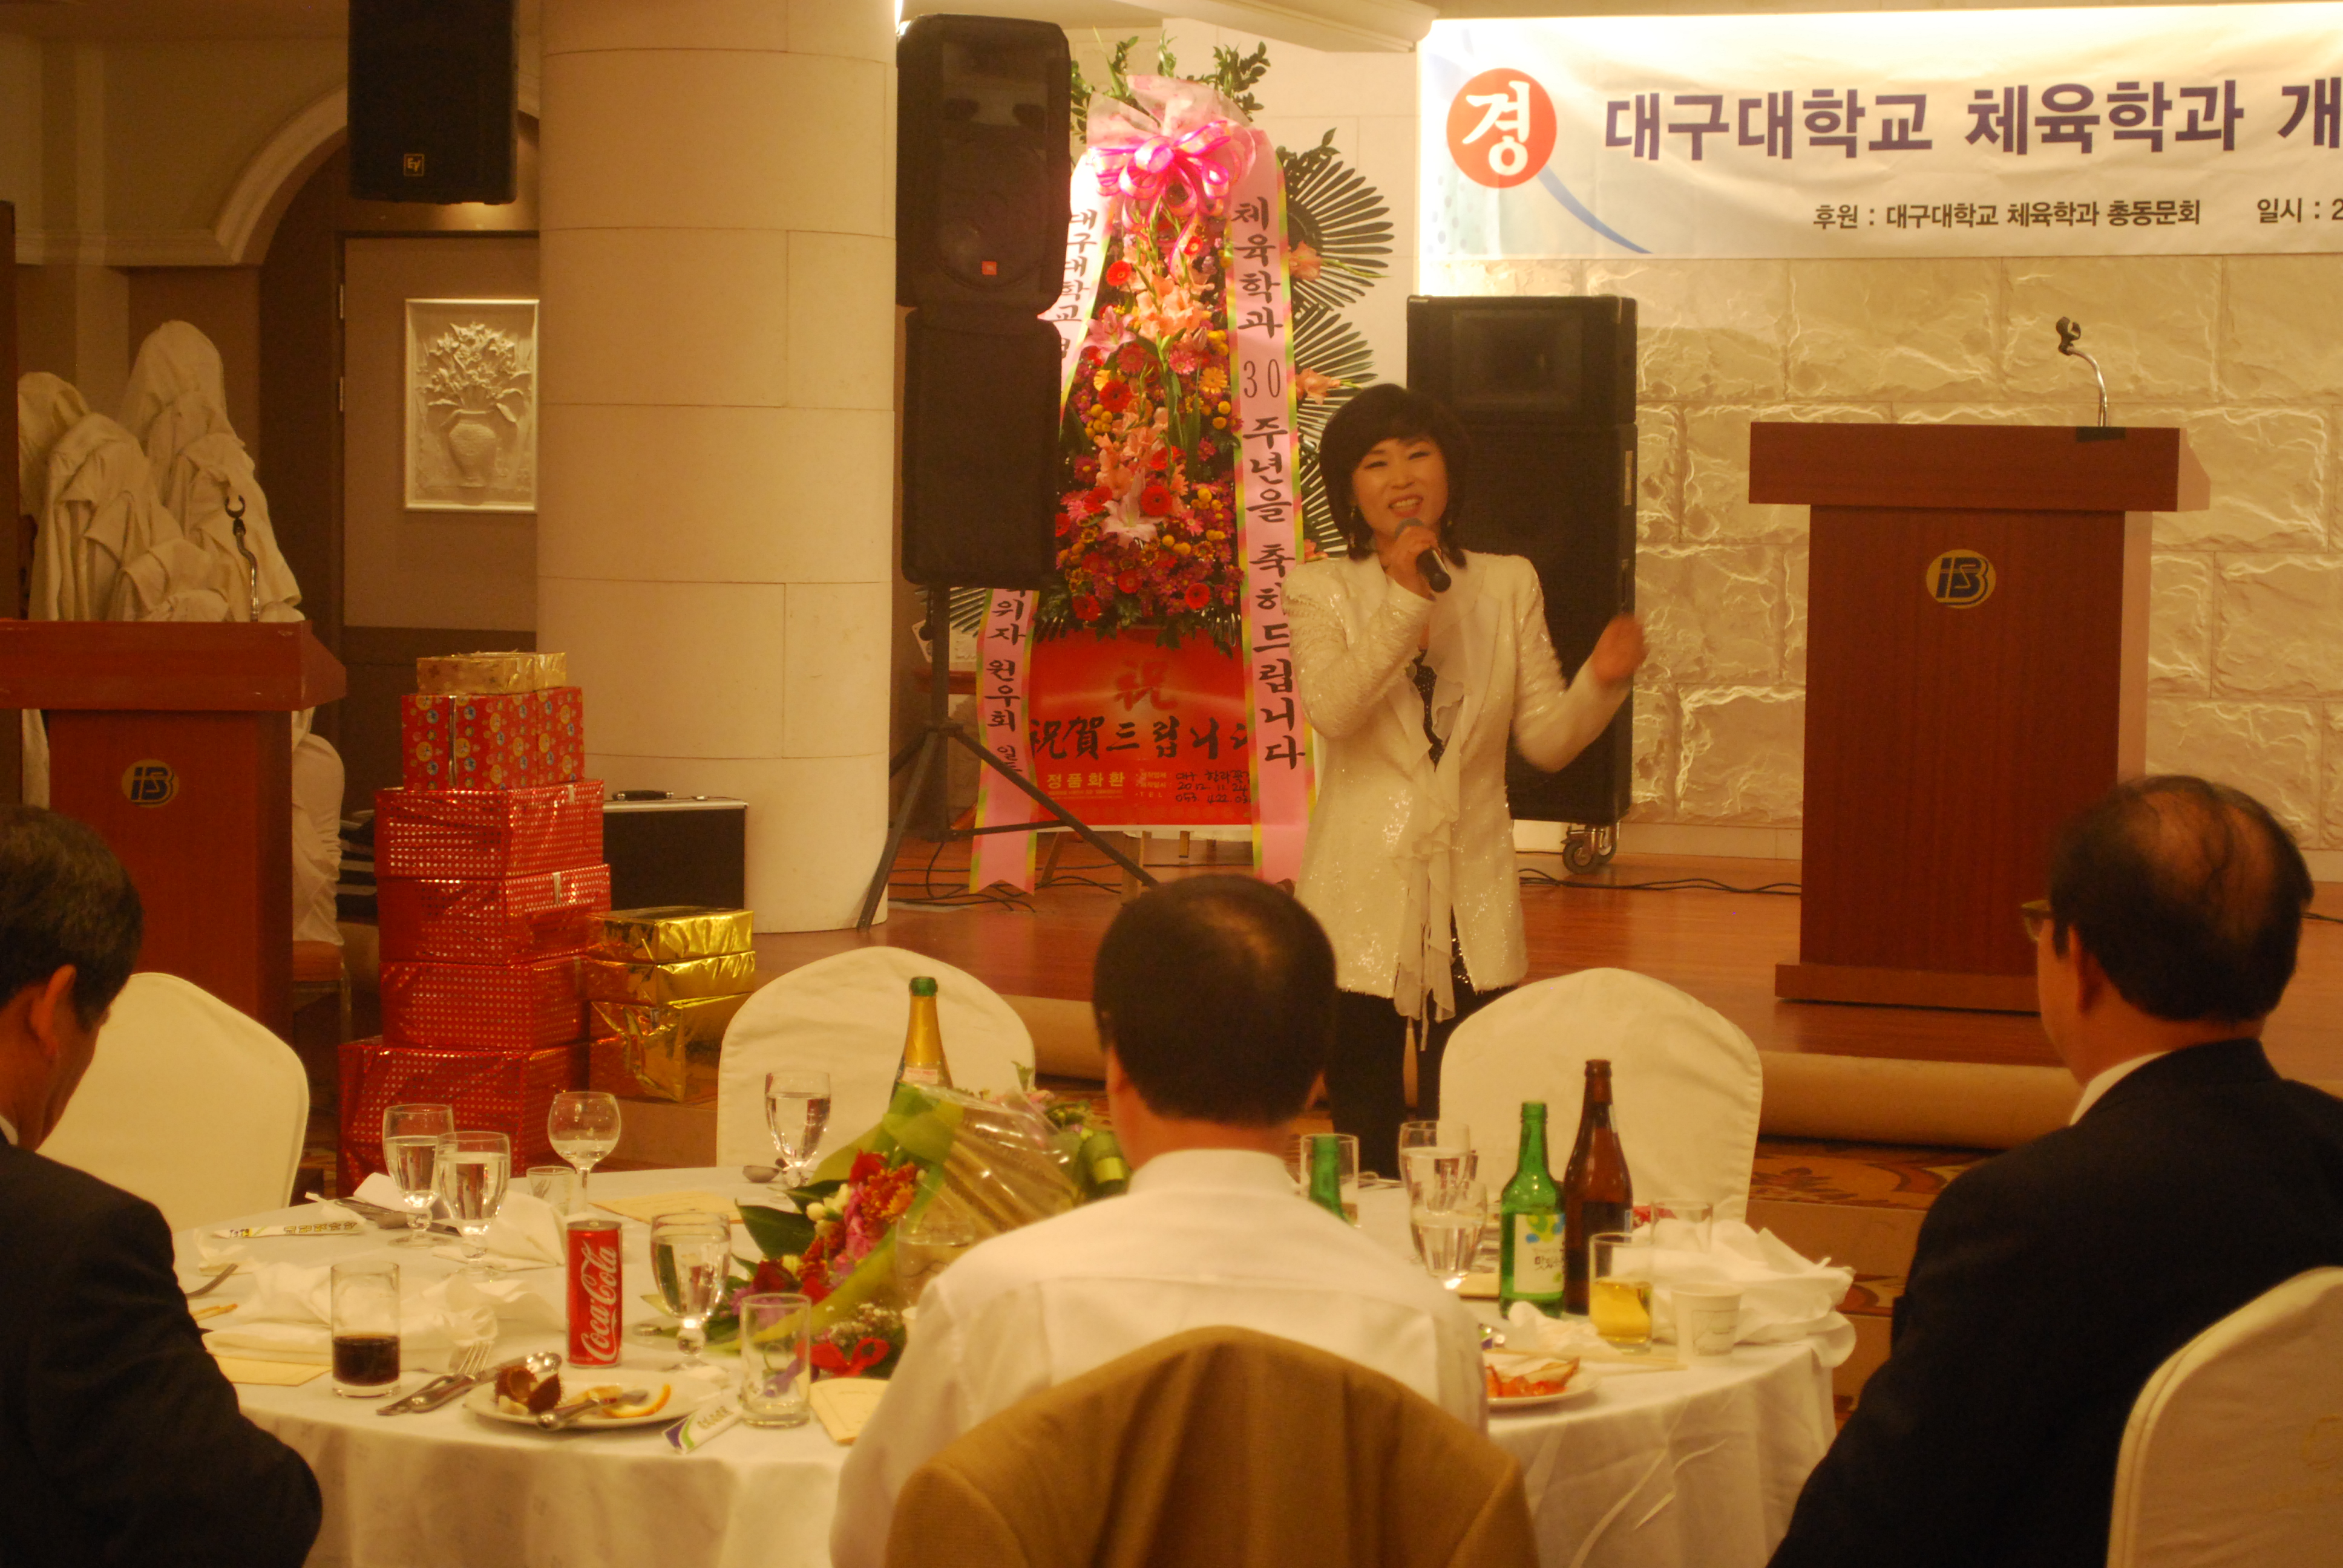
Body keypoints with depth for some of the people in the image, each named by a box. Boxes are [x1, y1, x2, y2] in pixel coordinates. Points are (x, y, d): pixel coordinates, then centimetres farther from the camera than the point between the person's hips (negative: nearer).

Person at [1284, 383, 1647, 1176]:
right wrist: (1407, 601, -21)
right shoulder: (1322, 591, 3)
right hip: (1365, 906, -1)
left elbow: (1546, 738, 6)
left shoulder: (1508, 586, 10)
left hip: (1474, 909, 2)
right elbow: (1330, 710, -16)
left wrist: (1602, 682, -13)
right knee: (1366, 1149, 2)